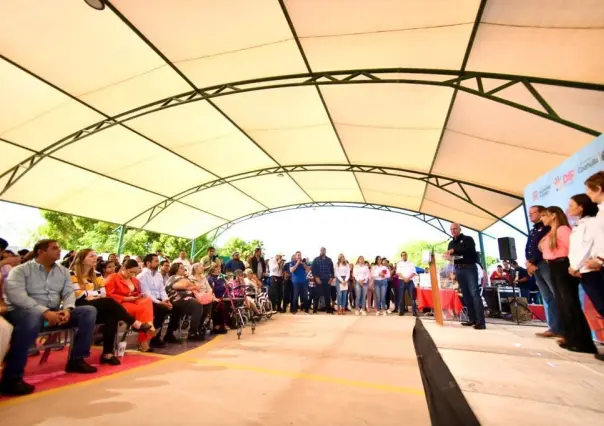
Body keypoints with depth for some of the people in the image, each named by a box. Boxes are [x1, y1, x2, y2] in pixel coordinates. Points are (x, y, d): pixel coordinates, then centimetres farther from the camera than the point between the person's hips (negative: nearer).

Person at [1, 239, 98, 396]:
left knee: (89, 311, -12)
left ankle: (77, 359, -5)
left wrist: (67, 309, -16)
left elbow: (69, 293, 6)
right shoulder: (20, 270, -3)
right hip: (25, 311, -6)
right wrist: (45, 311, -28)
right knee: (33, 316, -41)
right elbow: (16, 296, -18)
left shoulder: (63, 271, 13)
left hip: (55, 312, 6)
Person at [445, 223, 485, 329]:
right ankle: (473, 319, 8)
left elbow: (469, 249, -18)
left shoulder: (468, 239, 1)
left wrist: (454, 251, -28)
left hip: (470, 268, -5)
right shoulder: (451, 243, 18)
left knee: (474, 293, -12)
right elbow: (450, 256, 17)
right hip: (458, 270, 6)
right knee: (466, 294, 4)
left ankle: (481, 321, -14)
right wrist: (448, 256, -7)